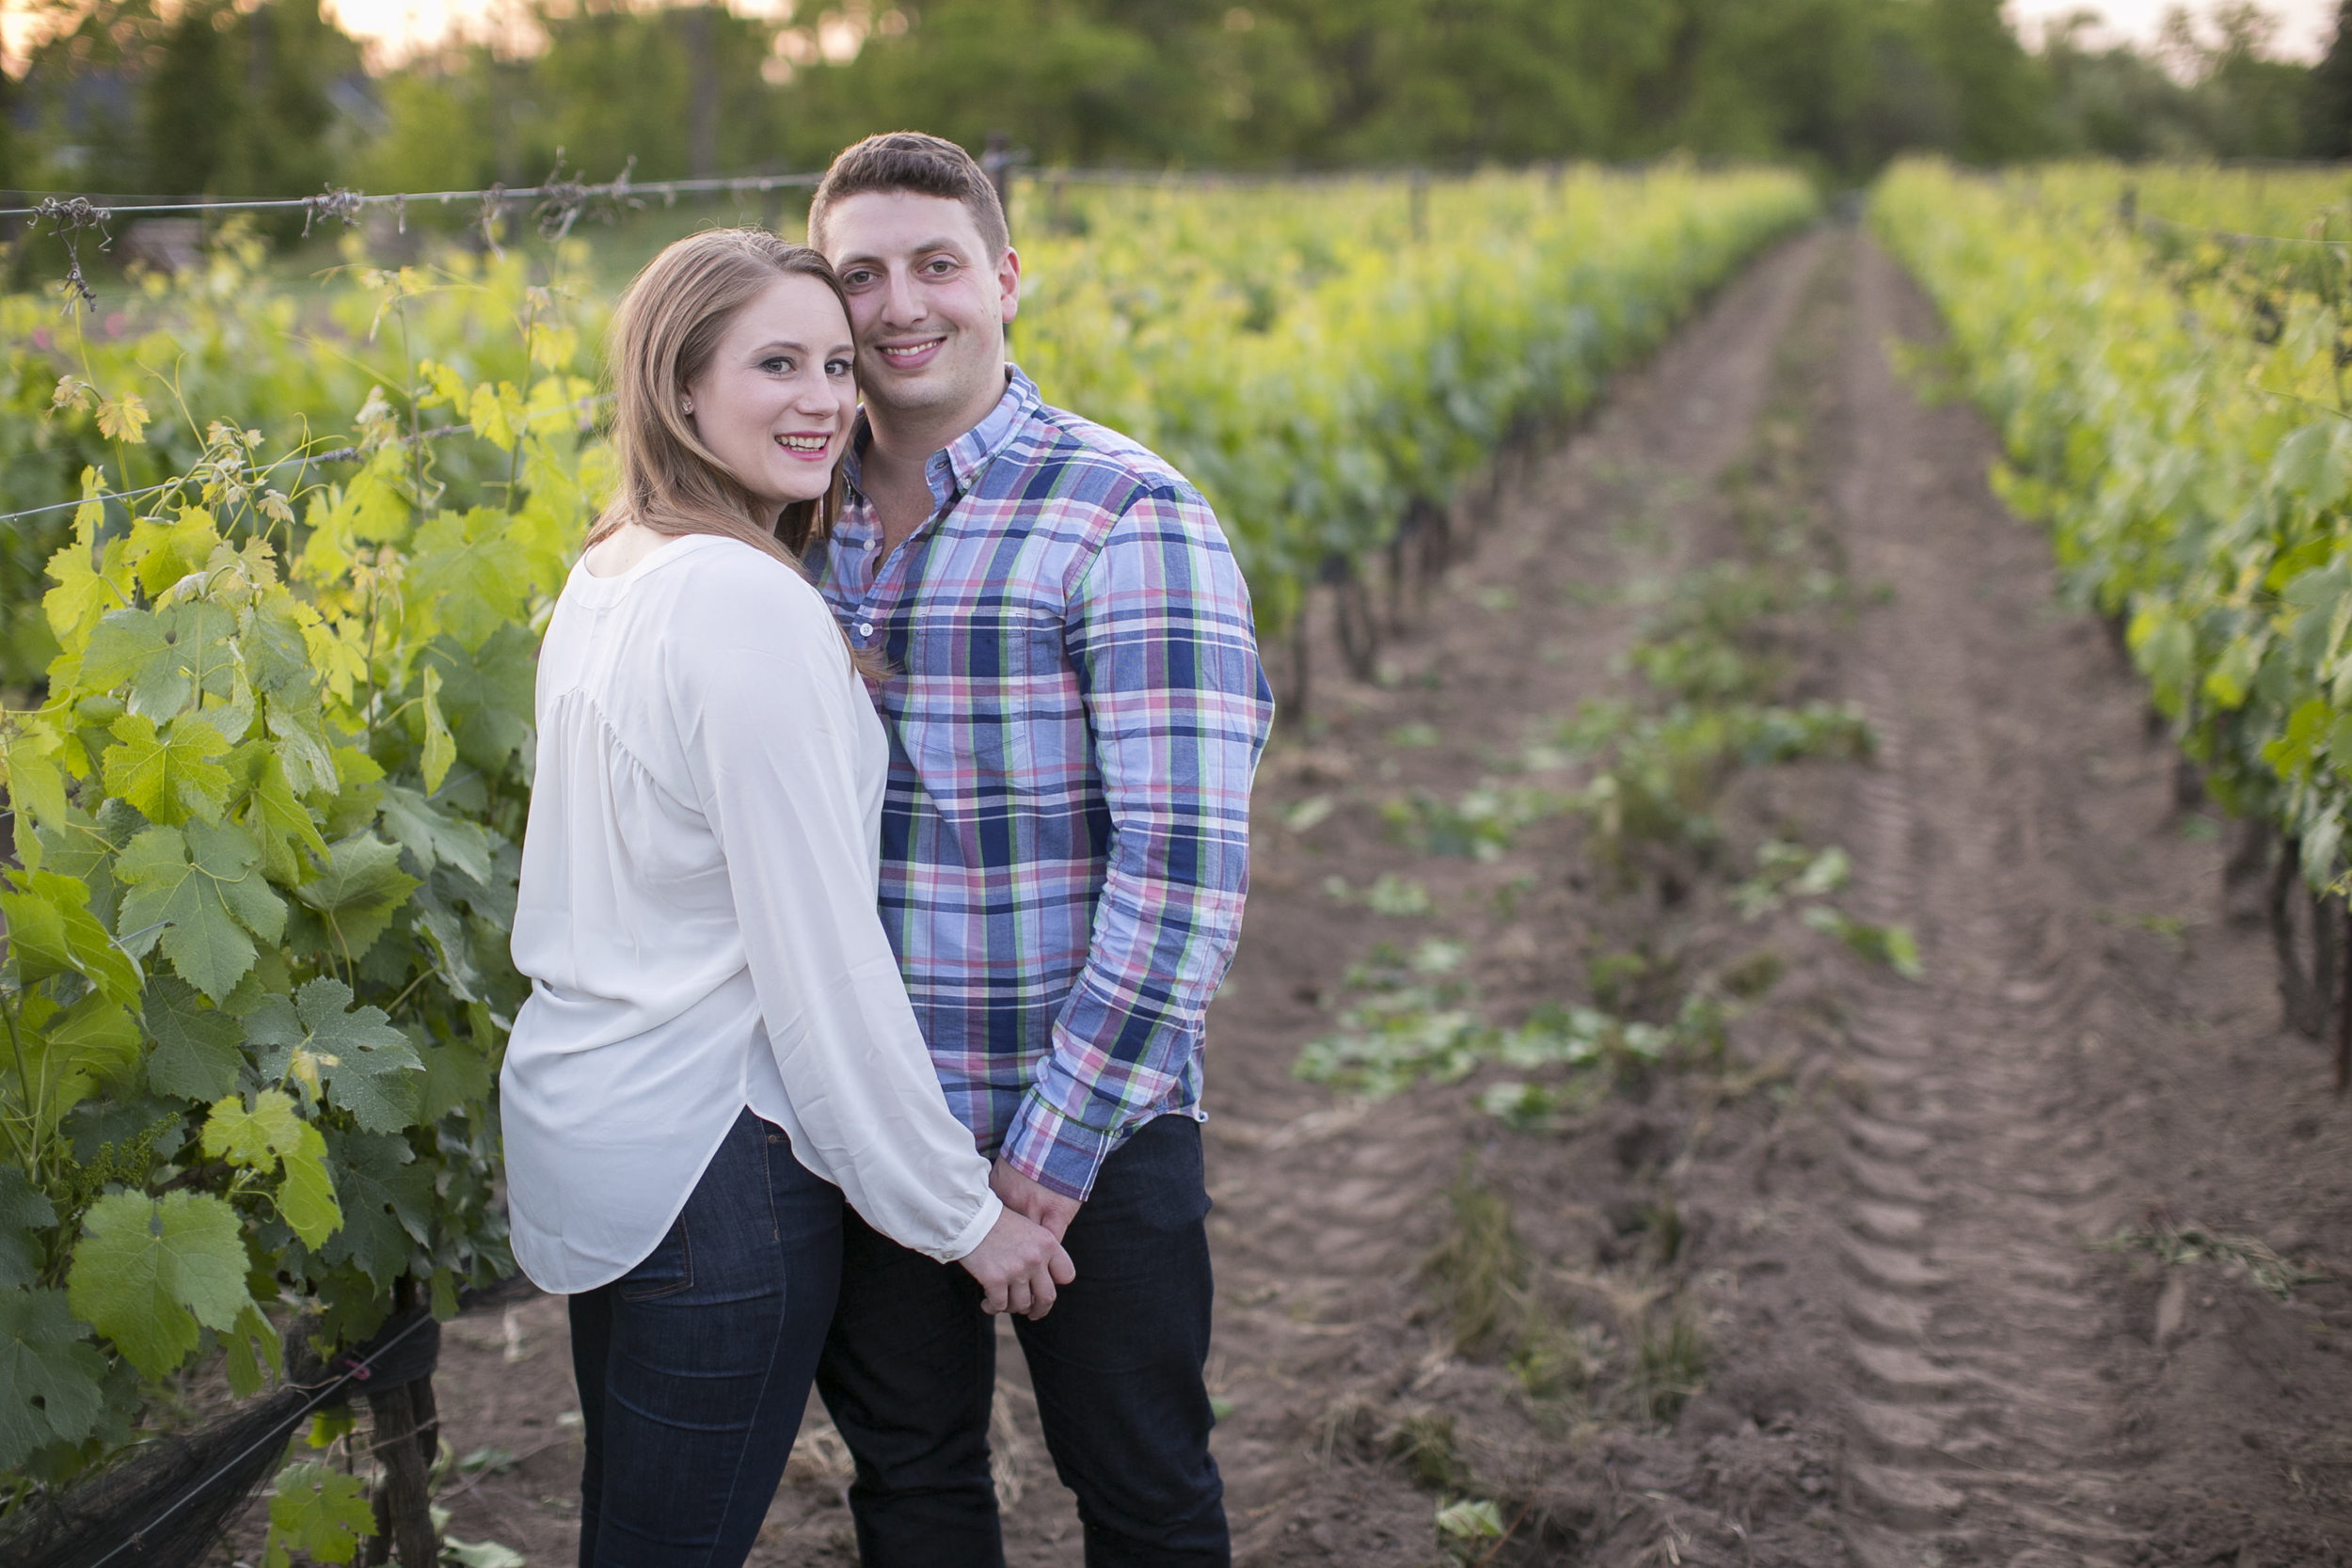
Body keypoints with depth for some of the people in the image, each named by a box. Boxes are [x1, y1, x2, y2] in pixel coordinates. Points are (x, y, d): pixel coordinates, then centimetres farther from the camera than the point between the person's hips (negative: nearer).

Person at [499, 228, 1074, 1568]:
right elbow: (820, 955, -21)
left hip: (576, 1126, 9)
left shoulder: (612, 574, 7)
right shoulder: (752, 605, -22)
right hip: (715, 1157, -9)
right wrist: (963, 1210, -13)